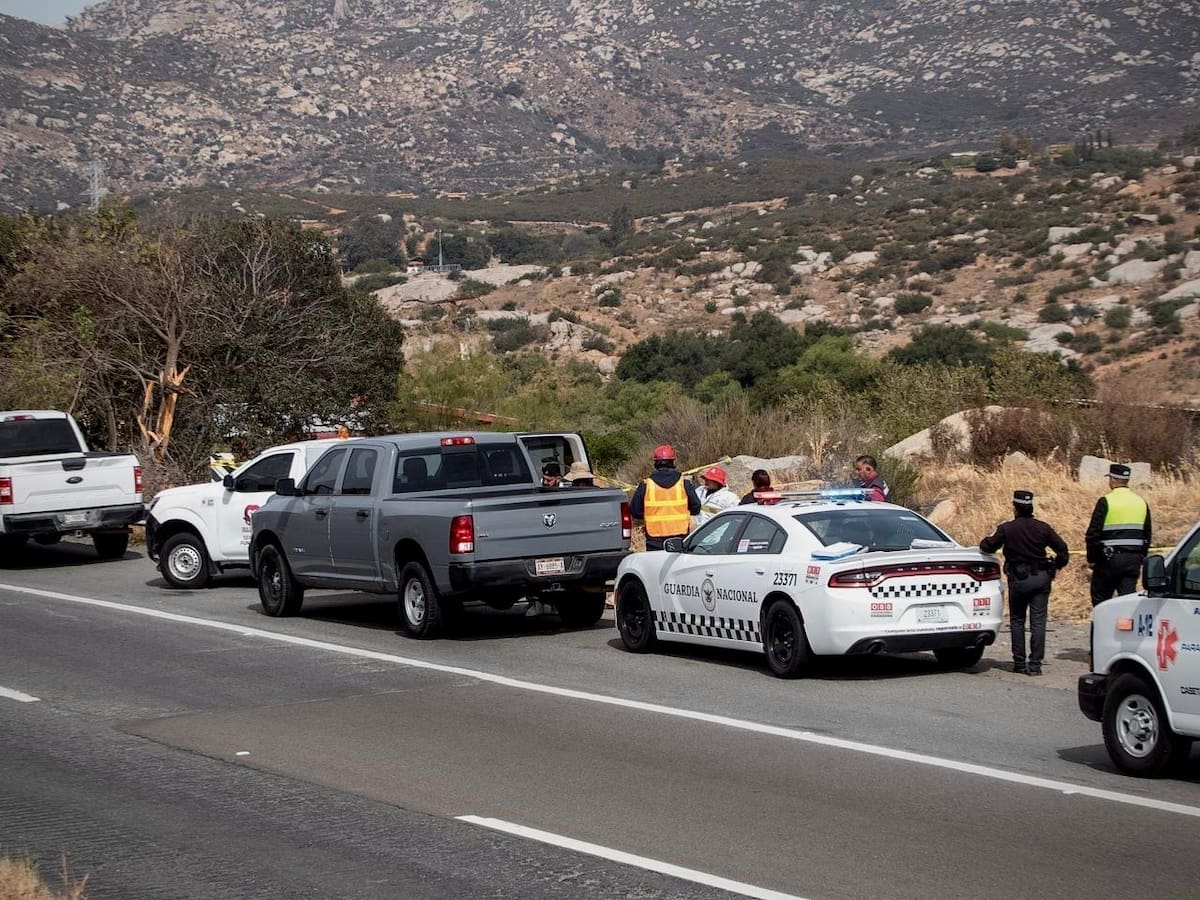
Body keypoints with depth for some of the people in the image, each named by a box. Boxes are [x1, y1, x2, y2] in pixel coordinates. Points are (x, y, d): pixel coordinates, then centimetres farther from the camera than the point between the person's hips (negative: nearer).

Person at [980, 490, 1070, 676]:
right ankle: (1035, 664, -2)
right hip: (1041, 577, 2)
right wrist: (1056, 567, 21)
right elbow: (1062, 549, 5)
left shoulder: (1006, 528, -5)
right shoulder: (1043, 528, 3)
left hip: (1019, 578, -2)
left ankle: (1019, 663, 9)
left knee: (1017, 621, 11)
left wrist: (990, 538, 19)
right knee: (1038, 622, 2)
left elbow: (986, 547, -3)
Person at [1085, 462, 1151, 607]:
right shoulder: (1142, 503, 11)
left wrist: (1091, 559, -1)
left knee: (1100, 599, 5)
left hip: (1110, 558, -5)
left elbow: (1093, 533, -10)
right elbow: (1147, 536, 16)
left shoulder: (1105, 502, -9)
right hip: (1134, 560, 5)